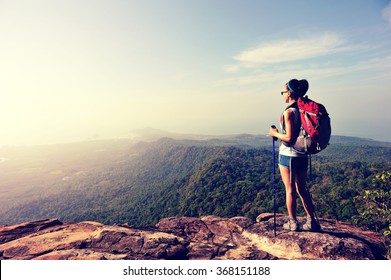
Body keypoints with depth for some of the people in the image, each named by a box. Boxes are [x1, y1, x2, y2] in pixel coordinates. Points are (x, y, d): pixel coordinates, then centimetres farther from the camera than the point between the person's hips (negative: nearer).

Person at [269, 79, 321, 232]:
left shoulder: (289, 112, -17)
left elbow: (289, 137, -20)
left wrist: (275, 133, -5)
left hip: (288, 155, -7)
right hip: (303, 155, 7)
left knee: (290, 190, 6)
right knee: (302, 189, 17)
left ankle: (293, 223, 18)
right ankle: (312, 221, 23)